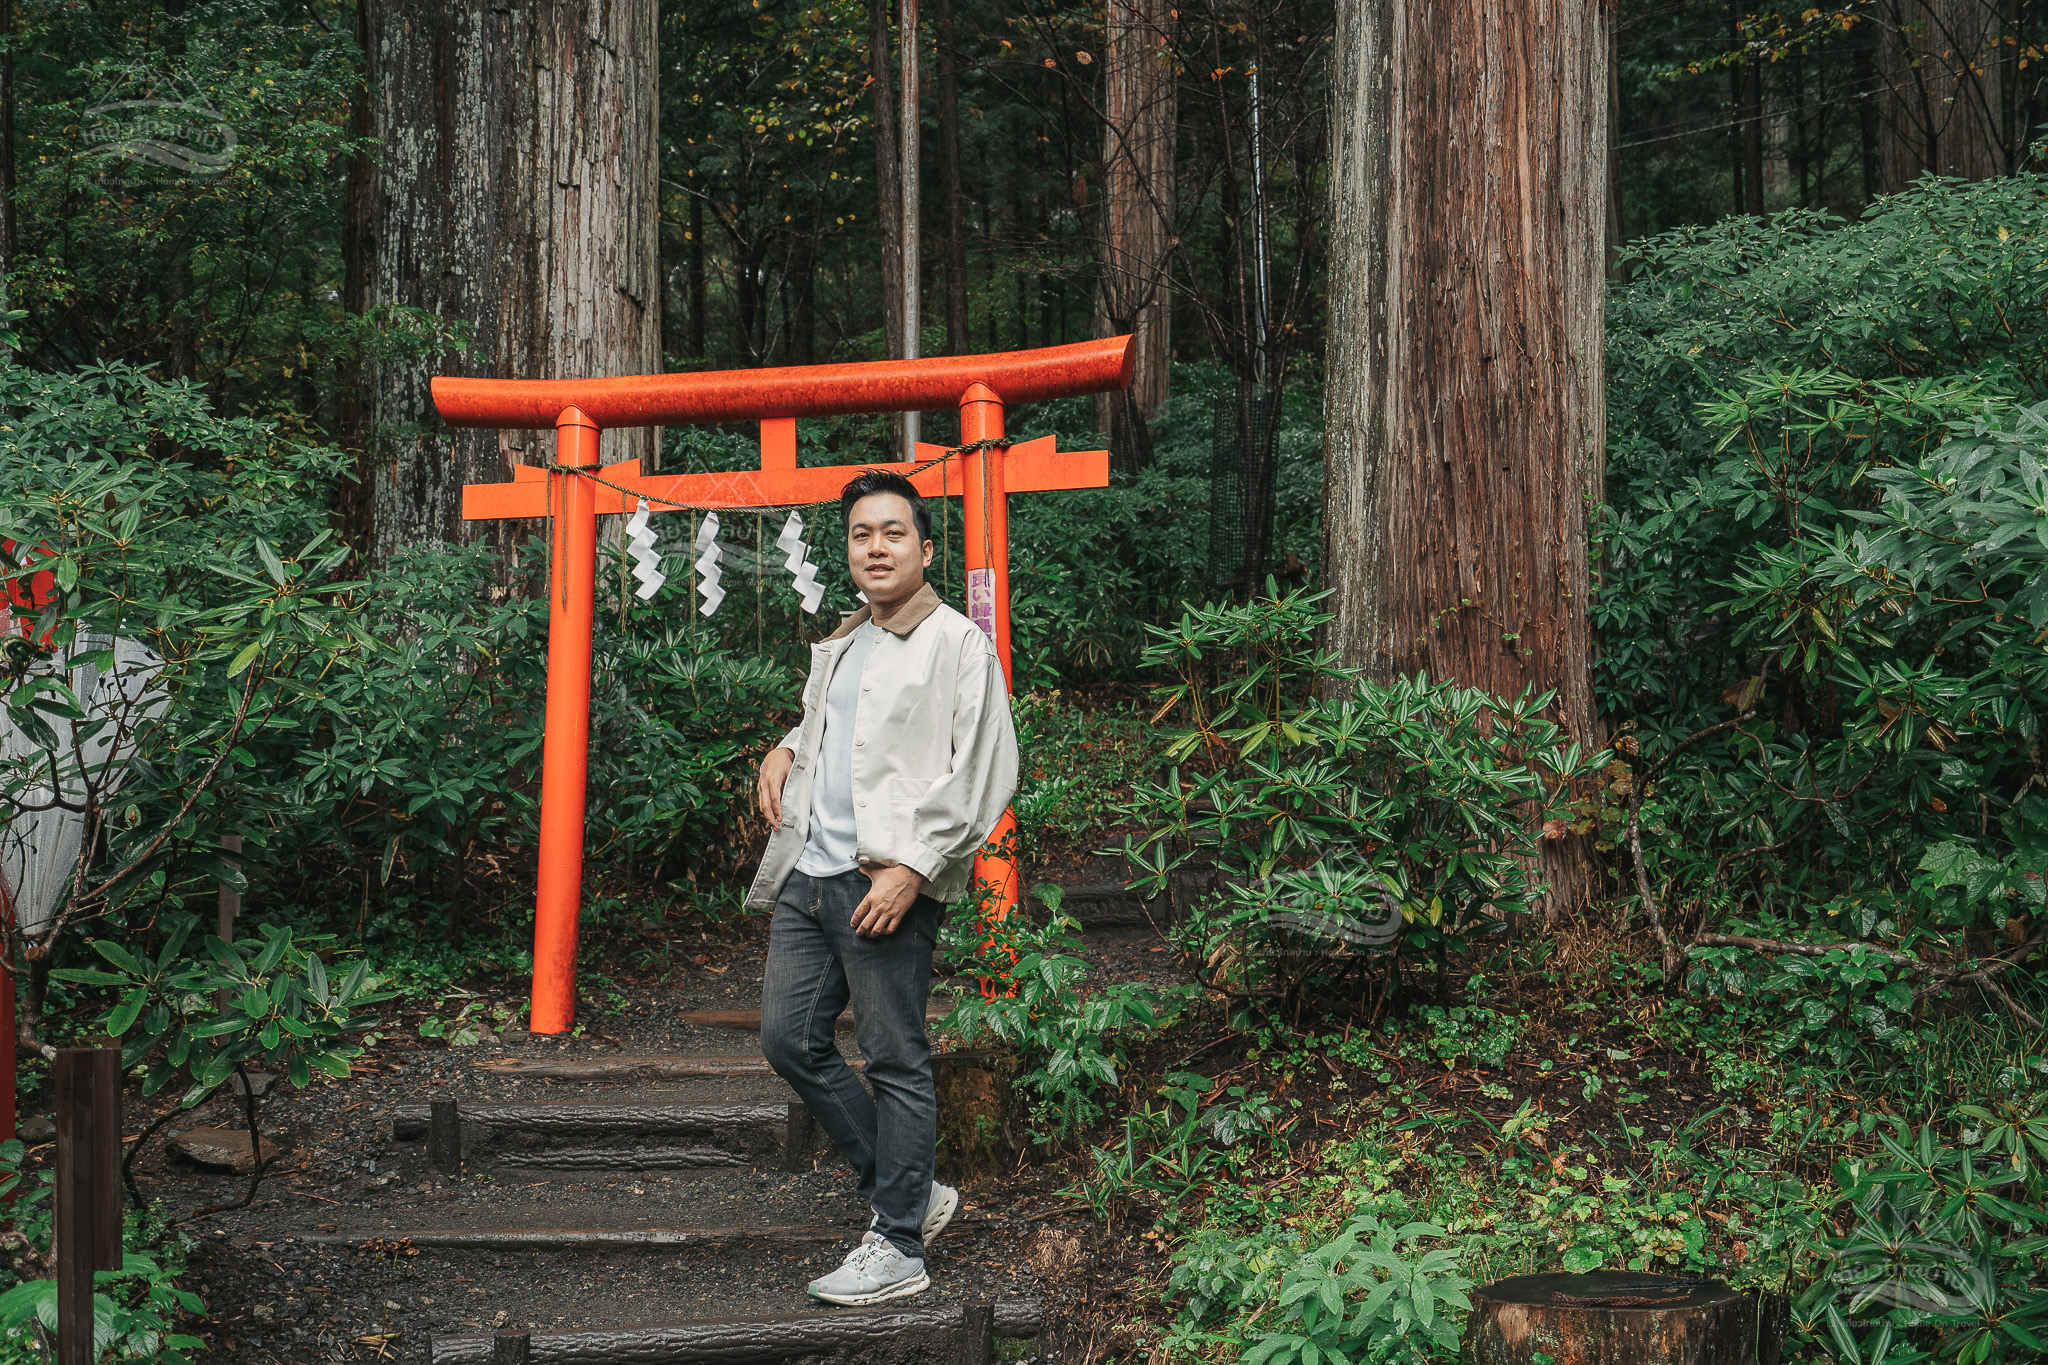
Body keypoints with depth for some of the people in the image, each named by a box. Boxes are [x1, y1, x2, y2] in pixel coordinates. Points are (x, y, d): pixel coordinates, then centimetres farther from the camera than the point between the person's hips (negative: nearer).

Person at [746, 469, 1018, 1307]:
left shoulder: (957, 644, -5)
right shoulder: (839, 648, 19)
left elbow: (982, 776, -12)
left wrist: (912, 868, -20)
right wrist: (785, 751, 13)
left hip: (886, 880, -8)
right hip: (808, 875, 8)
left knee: (896, 1061, -2)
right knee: (790, 1039, 9)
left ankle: (898, 1246, 7)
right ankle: (908, 1190, 22)